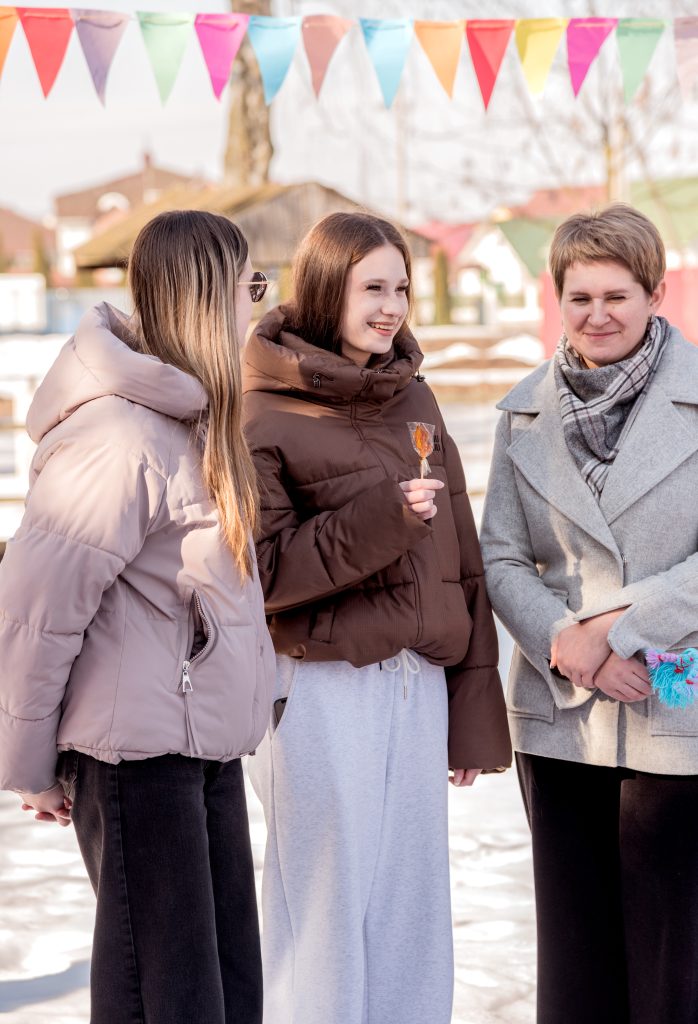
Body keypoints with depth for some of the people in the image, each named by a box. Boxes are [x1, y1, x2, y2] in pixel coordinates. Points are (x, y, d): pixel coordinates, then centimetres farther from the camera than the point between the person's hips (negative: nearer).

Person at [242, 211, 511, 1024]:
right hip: (320, 689, -5)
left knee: (412, 907, 9)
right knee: (326, 905, 0)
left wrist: (473, 712, 10)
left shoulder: (412, 399, 12)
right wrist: (379, 519, -19)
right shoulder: (265, 413, -6)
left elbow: (461, 559, 12)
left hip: (419, 682, 6)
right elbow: (260, 570, -11)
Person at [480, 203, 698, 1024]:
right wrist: (563, 641, -10)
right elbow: (501, 557, 7)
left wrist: (618, 631, -15)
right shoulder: (526, 411, 8)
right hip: (559, 719, 4)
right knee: (573, 952, 10)